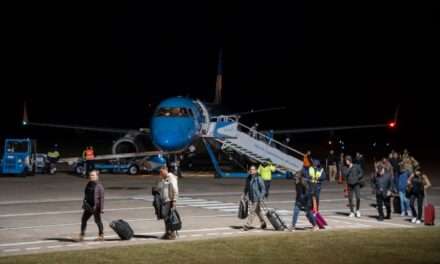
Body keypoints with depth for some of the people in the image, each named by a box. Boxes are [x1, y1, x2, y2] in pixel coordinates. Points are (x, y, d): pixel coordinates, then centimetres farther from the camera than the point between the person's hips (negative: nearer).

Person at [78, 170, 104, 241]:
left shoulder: (99, 186, -12)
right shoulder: (88, 185, 10)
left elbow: (101, 197, -14)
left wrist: (101, 208, -17)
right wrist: (84, 203, 18)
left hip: (95, 207, -7)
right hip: (88, 206, 7)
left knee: (97, 220, 5)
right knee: (84, 219, 5)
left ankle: (101, 235, 21)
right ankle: (82, 236, 13)